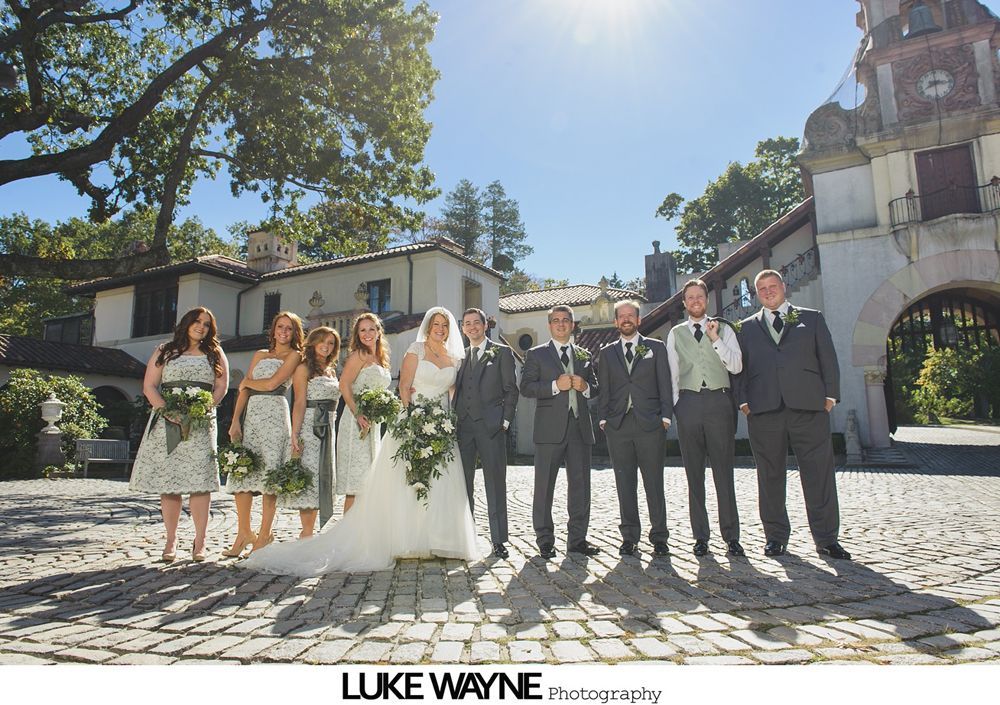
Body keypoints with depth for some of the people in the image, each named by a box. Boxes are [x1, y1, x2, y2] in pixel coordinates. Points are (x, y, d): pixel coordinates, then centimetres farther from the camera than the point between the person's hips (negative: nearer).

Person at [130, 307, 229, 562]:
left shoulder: (215, 354, 16)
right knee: (167, 479, -1)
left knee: (200, 480, -8)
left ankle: (199, 542, -4)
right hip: (167, 423, 1)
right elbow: (149, 386, 5)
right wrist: (167, 411, -11)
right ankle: (171, 541, 8)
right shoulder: (164, 351, 14)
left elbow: (221, 387, 7)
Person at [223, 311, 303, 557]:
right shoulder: (260, 355, 20)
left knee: (269, 472, -6)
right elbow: (244, 391, 13)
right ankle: (244, 532, 11)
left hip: (274, 413, -5)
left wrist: (247, 381, 10)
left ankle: (264, 535, 0)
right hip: (251, 413, 5)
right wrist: (235, 420, 2)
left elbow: (272, 383, -7)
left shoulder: (294, 356, 5)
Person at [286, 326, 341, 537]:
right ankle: (307, 532, -1)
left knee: (322, 478, 7)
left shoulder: (331, 371, 19)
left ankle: (310, 532, 13)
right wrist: (295, 435, -17)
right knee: (309, 475, -7)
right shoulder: (304, 369, -2)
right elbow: (299, 403, -10)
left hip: (327, 430, 7)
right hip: (309, 427, -7)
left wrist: (332, 431, 13)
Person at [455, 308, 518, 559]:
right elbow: (457, 391, 16)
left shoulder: (502, 352, 5)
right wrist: (454, 421, 5)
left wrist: (505, 421, -6)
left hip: (491, 426, -4)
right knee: (463, 484, 6)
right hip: (463, 427, 4)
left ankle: (498, 540, 5)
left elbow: (511, 390, 1)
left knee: (496, 484, -1)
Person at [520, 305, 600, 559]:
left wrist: (585, 387, -4)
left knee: (581, 486, 7)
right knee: (544, 486, 0)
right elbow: (526, 387, -5)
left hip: (580, 427, 4)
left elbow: (596, 389, 18)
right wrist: (555, 386, -16)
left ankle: (577, 539, 18)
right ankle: (545, 541, 10)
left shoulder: (585, 356, 18)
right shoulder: (536, 354, 6)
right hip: (550, 428, -4)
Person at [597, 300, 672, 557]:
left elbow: (665, 384, 6)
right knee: (625, 483, 4)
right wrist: (603, 418, 3)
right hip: (617, 426, 2)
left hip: (650, 424, -1)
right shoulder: (606, 353, 15)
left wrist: (665, 416, -3)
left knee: (654, 483, 1)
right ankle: (629, 537, 13)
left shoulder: (655, 348, 10)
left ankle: (659, 537, 10)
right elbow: (603, 389, 12)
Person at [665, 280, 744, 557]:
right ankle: (701, 536, 12)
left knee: (724, 471, -1)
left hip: (719, 401, -1)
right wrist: (675, 406, 4)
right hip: (689, 402, 1)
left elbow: (736, 366, 0)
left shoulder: (724, 330, 11)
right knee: (694, 472, 4)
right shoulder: (675, 333, 13)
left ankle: (731, 536, 6)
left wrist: (716, 340, -9)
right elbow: (672, 374, 11)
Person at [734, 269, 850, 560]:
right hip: (763, 409, 1)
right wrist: (743, 400, 1)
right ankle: (775, 536, 15)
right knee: (770, 476, 5)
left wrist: (830, 394, 0)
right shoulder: (747, 327, 16)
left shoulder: (812, 318, 15)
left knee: (819, 473, 0)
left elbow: (828, 358, 10)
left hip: (809, 406, 0)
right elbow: (739, 367, 12)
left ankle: (826, 539, 10)